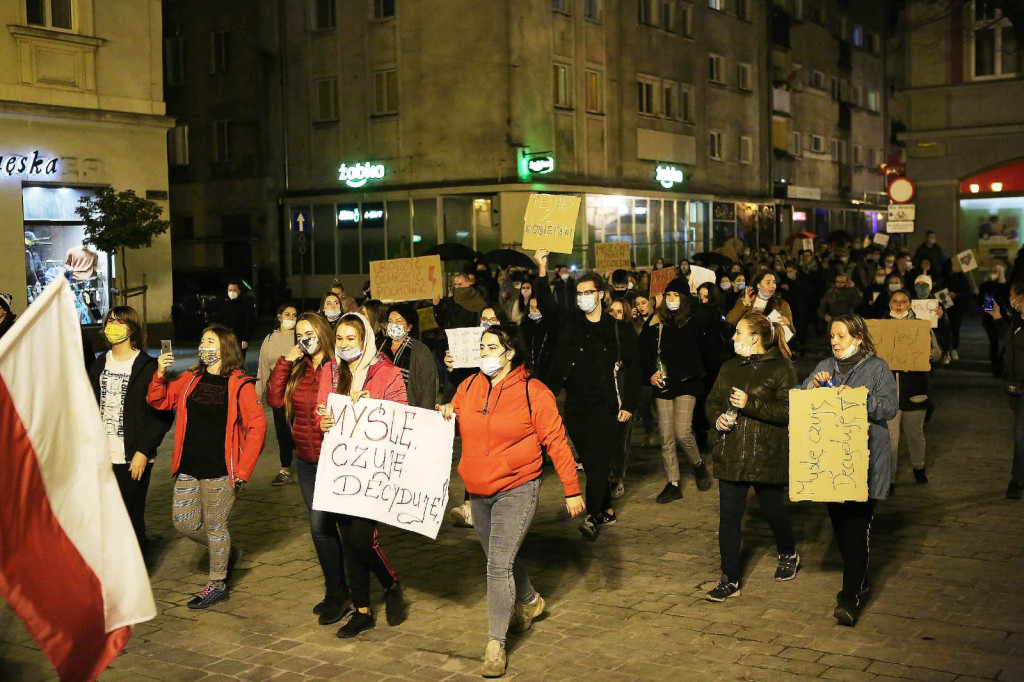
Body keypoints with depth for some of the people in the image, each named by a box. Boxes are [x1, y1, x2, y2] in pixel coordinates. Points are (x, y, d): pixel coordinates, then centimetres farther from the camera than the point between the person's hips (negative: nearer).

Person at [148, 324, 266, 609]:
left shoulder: (240, 385, -9)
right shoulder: (190, 379, 8)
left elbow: (257, 427, -12)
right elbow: (159, 400, 11)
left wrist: (242, 470, -13)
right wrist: (160, 373, -8)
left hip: (219, 469, -6)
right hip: (189, 468, 6)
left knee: (215, 526, 5)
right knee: (184, 523, 10)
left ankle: (217, 584, 22)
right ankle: (227, 552, 34)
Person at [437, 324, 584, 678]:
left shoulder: (533, 393, -13)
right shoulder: (469, 387, 3)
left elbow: (556, 442, -11)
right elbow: (457, 426, 17)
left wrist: (572, 490, -10)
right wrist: (445, 416, -7)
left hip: (517, 491, -6)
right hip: (479, 492, 6)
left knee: (499, 563, -12)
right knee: (498, 558, 21)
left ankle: (496, 643, -1)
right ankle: (529, 602, 48)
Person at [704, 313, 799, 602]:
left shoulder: (781, 369, -8)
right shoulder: (729, 368, 11)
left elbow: (787, 412, -16)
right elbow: (712, 401, 18)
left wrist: (750, 405, -23)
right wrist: (717, 418, -4)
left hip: (767, 456, -4)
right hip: (731, 456, 5)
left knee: (773, 510, 14)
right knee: (729, 518, 1)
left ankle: (789, 556, 43)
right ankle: (730, 580, 7)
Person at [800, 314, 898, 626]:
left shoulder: (877, 368, 0)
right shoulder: (825, 367, 13)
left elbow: (890, 406, -10)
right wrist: (814, 385, -10)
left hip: (864, 462, -5)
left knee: (857, 527, -9)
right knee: (839, 524, 13)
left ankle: (850, 597, -7)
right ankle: (858, 580, 32)